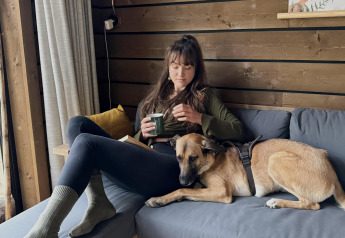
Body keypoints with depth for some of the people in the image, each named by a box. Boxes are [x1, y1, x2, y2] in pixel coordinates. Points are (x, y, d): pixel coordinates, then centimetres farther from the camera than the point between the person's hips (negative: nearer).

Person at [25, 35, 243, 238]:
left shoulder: (204, 95, 14)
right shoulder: (156, 96, 27)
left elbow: (237, 131, 4)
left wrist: (199, 118, -10)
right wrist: (142, 132, 3)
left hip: (172, 166, -6)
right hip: (141, 158, 7)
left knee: (86, 143, -24)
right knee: (78, 124, -7)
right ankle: (99, 203, -18)